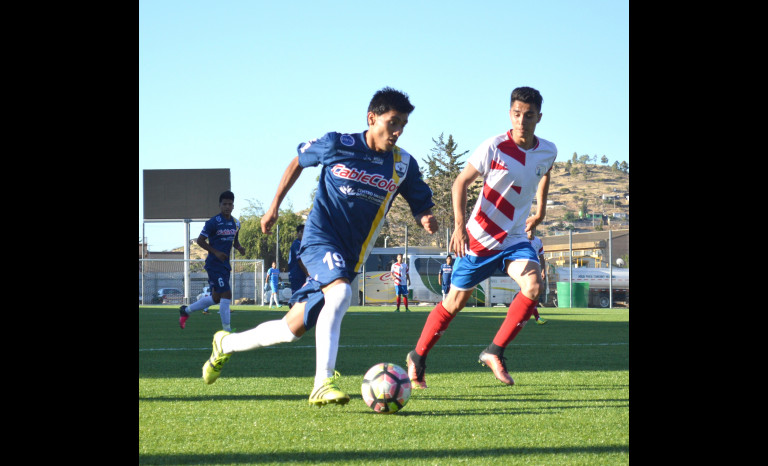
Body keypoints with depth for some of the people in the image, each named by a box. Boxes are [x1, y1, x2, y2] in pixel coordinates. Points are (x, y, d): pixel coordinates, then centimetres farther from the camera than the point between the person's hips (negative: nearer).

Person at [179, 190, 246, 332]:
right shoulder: (213, 222, -13)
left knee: (216, 298, 15)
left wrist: (239, 247, 0)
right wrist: (216, 252, -19)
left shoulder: (236, 223, 9)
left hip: (225, 264, 8)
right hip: (214, 264, -8)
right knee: (226, 295, -14)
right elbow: (200, 240, -9)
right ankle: (226, 328, -7)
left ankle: (186, 310, 32)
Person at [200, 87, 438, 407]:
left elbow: (421, 207, 6)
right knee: (339, 293, -35)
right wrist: (274, 206, 14)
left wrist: (426, 220, -18)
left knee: (293, 328, 6)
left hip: (351, 255, 4)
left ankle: (226, 344, 30)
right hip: (320, 237, -4)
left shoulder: (403, 164, 1)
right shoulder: (337, 145, -5)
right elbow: (298, 161, 12)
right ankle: (322, 384, -37)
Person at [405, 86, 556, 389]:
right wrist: (460, 226, -22)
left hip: (515, 239, 3)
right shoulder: (494, 147, -17)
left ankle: (494, 352, -14)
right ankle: (417, 358, 26)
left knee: (533, 284, -24)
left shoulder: (547, 152, -3)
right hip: (480, 238, -3)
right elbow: (460, 183, -11)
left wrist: (540, 211, 22)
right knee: (454, 303, 5)